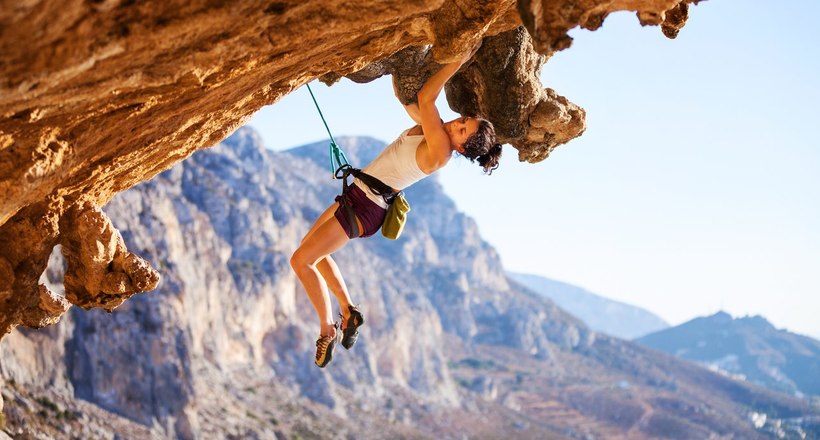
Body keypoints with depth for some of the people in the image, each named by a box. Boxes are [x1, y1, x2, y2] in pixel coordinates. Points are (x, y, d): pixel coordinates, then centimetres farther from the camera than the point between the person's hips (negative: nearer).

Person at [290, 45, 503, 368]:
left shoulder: (440, 151, -26)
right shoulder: (434, 129, -1)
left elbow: (425, 98, -33)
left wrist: (459, 59, -31)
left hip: (366, 208, -10)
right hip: (357, 194, 10)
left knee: (301, 261, -6)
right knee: (312, 253, 21)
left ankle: (328, 330, 5)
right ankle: (349, 312, 25)